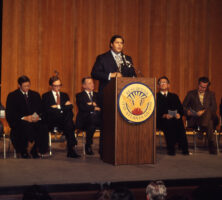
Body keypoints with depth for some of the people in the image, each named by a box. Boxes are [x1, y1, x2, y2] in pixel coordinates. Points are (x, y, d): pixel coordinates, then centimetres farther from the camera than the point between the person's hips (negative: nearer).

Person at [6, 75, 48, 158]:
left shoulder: (35, 95, 17)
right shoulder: (12, 96, 5)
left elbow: (41, 110, 16)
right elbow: (9, 114, -4)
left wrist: (38, 116, -9)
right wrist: (24, 118, -17)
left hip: (35, 120, 3)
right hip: (19, 122, -3)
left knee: (43, 128, -30)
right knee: (27, 127, -37)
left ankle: (35, 150, -10)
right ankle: (23, 151, -12)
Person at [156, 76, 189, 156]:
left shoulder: (174, 96, 26)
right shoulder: (156, 97, 16)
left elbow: (180, 109, 14)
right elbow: (156, 111, 2)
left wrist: (179, 114, -9)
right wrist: (164, 115, -17)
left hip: (175, 118, 2)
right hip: (162, 120, -2)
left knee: (179, 123, -33)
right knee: (168, 123, -37)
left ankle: (184, 149, -32)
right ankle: (171, 149, -31)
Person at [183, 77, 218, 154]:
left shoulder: (211, 94, 18)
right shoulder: (191, 94, 16)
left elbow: (214, 108, 4)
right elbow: (183, 106, 11)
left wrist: (204, 111, -14)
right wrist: (187, 111, -12)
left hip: (208, 117, 1)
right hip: (194, 119, -1)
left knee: (208, 112, -36)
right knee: (209, 125, -34)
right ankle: (212, 150, -34)